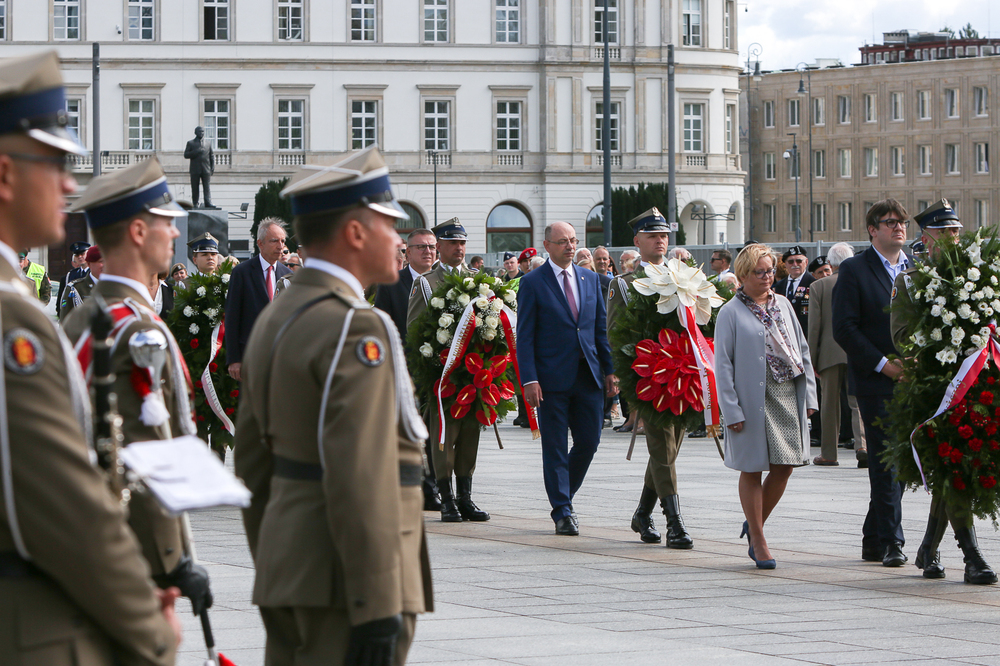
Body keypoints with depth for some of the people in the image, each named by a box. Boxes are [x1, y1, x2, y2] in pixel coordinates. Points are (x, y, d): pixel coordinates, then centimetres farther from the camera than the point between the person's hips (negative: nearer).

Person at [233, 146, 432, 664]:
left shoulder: (274, 320, 13)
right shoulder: (355, 328, -16)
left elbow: (252, 457, 18)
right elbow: (360, 478, -23)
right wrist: (379, 609, -23)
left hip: (287, 561, 10)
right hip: (344, 575, -9)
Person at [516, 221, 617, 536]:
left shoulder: (590, 279, 11)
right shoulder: (533, 283, -3)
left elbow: (601, 327, 15)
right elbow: (524, 336, -6)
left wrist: (609, 369, 8)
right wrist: (529, 380, -14)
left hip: (588, 376, 5)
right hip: (552, 377, -4)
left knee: (589, 441, 6)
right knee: (555, 447, 0)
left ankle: (563, 495, 27)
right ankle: (562, 513, 7)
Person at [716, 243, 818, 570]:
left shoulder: (782, 304, 12)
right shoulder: (731, 313, -4)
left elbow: (802, 350, 15)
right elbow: (723, 365, -7)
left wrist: (809, 394, 8)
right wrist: (731, 409, -13)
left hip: (789, 395, 5)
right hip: (753, 400, -5)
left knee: (784, 466, 5)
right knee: (753, 469, 1)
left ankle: (755, 524, 25)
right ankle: (758, 541, 11)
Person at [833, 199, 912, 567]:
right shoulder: (854, 270, -3)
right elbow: (844, 328, -9)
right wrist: (882, 364, -14)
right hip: (875, 382, -5)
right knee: (885, 461, -8)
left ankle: (874, 539, 18)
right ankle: (891, 541, -6)